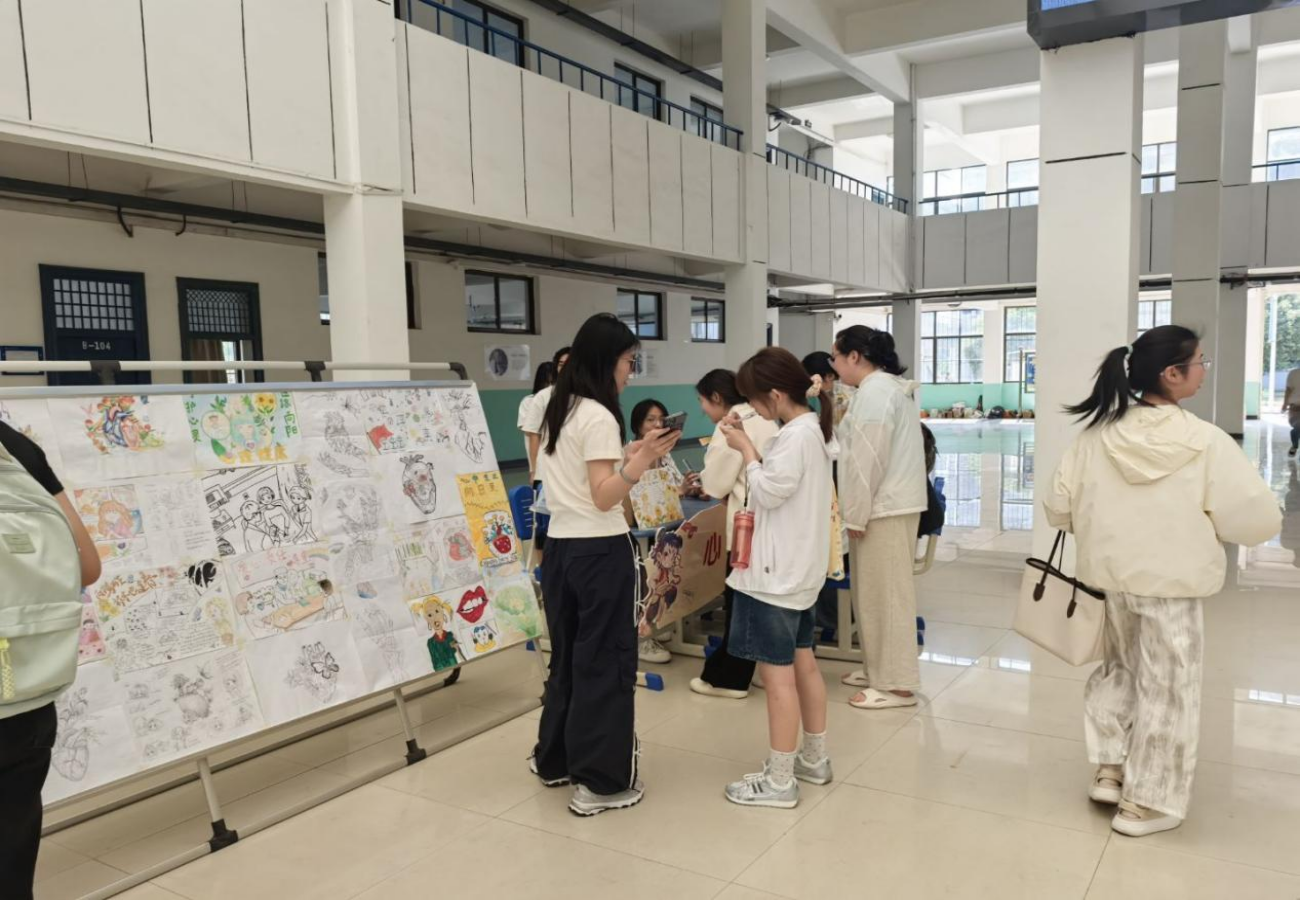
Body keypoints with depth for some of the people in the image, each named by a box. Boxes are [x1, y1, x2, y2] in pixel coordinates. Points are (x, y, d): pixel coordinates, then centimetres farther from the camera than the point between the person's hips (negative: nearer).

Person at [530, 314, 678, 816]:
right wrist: (639, 461, -28)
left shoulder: (557, 411, 12)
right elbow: (604, 498, -18)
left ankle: (555, 760, 31)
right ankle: (601, 782, 10)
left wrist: (626, 457, 15)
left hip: (560, 547, 9)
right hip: (601, 552, -9)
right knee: (605, 661, 1)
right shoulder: (599, 417, -15)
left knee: (568, 655, 19)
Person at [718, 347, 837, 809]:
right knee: (802, 664, 19)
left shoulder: (795, 435, -20)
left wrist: (745, 449, -9)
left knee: (777, 674, -2)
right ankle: (814, 758, 32)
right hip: (797, 569, 11)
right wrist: (748, 446, 3)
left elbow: (768, 493, -19)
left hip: (776, 573, -11)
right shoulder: (813, 428, 10)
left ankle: (779, 781, 8)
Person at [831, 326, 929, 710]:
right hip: (892, 502, 10)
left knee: (886, 594, -4)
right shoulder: (890, 386, 16)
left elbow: (868, 460, -21)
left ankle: (897, 684, 4)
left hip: (883, 507, -10)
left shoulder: (873, 392, -17)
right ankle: (879, 670, 25)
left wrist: (856, 515, -16)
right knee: (877, 592, 16)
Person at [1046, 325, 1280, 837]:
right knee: (1165, 689, 11)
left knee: (1118, 669, 26)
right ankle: (1146, 802, 21)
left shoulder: (1098, 435, -6)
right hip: (1171, 585, -4)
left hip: (1109, 578, 4)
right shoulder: (1206, 442, -16)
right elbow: (1259, 522, -13)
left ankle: (1110, 770, 29)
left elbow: (1059, 508, -1)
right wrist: (1204, 521, 7)